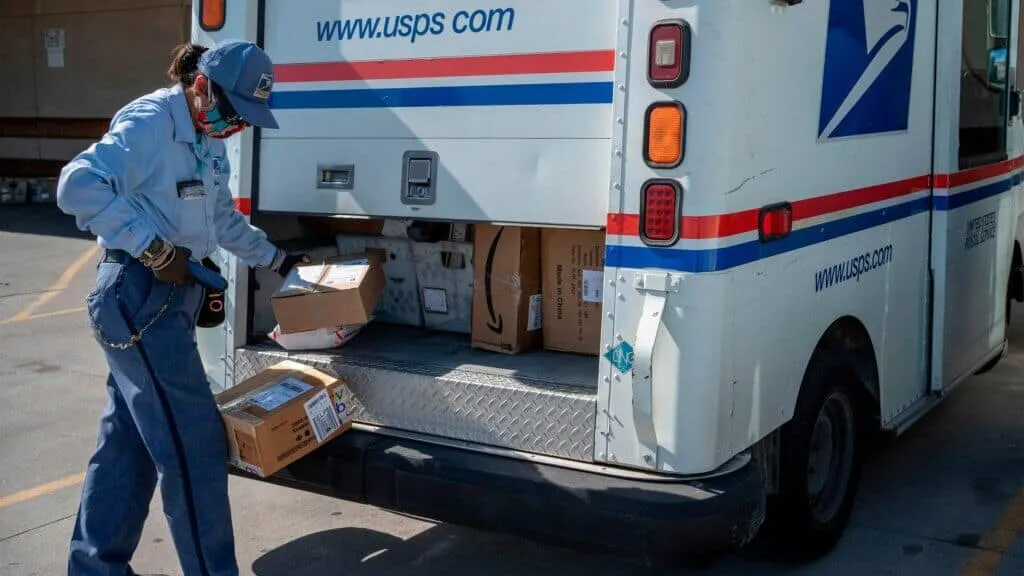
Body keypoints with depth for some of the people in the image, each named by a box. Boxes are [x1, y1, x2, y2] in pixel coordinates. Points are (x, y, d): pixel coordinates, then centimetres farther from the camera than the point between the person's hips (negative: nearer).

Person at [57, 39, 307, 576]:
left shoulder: (207, 141, 14)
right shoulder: (150, 123, -16)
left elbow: (223, 220, 27)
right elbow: (78, 186, -27)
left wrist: (276, 259, 31)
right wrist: (153, 248, -27)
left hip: (173, 292, 10)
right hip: (138, 294, -10)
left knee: (129, 438, 16)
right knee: (192, 442, -5)